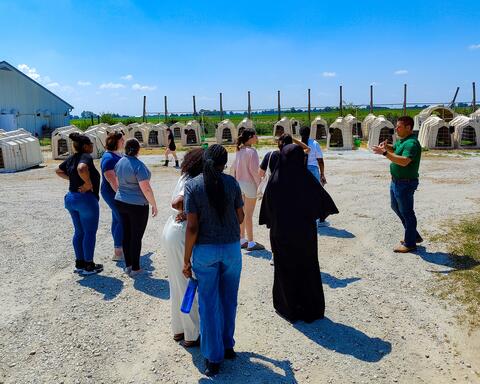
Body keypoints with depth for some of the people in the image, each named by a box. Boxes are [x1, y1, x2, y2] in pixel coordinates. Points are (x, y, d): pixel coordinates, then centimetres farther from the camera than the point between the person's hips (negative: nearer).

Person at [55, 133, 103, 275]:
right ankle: (89, 266, 10)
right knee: (90, 232, 3)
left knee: (79, 232, 16)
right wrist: (88, 182, -25)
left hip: (71, 198, 8)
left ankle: (79, 264, 24)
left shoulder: (71, 158, 9)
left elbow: (58, 171, 24)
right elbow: (81, 169, -39)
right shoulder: (86, 157, -17)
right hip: (86, 199, -8)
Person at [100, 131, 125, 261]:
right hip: (113, 193, -10)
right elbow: (111, 180, -25)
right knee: (122, 220, -7)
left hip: (118, 192, 10)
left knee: (117, 219, 16)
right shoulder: (109, 158, -20)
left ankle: (119, 248, 27)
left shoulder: (118, 154, 11)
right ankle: (117, 253, 1)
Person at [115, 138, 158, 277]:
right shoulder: (138, 165, -20)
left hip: (121, 202, 7)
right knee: (136, 237, 3)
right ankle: (135, 269, 12)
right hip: (137, 205, -7)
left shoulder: (119, 162, 3)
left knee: (126, 234, 15)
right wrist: (154, 205, -12)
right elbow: (146, 189, -22)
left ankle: (128, 265, 25)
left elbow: (117, 182, 13)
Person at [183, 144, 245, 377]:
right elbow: (240, 217, 3)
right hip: (232, 248, 2)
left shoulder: (192, 185, -9)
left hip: (205, 250, -2)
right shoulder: (231, 182, -3)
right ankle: (228, 346, 36)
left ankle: (214, 358, 20)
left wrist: (186, 259, -4)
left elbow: (192, 227, -13)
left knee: (209, 303, 10)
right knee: (229, 299, 20)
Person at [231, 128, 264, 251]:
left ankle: (242, 239, 24)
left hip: (239, 184, 8)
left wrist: (236, 182, 16)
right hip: (250, 184, -8)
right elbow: (254, 170, -20)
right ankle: (251, 243, 7)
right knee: (249, 214, -1)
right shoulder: (251, 151, -16)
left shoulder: (239, 151, 7)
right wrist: (259, 184, -11)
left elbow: (234, 168, 11)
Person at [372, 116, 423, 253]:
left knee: (406, 212, 1)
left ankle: (409, 243, 15)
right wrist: (386, 146, 5)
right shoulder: (402, 140, 10)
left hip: (406, 183, -11)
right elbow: (394, 149, 28)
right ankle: (414, 235, 35)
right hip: (396, 180, 11)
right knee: (396, 206, 22)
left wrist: (384, 153, -36)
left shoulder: (411, 143, -22)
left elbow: (404, 161, -36)